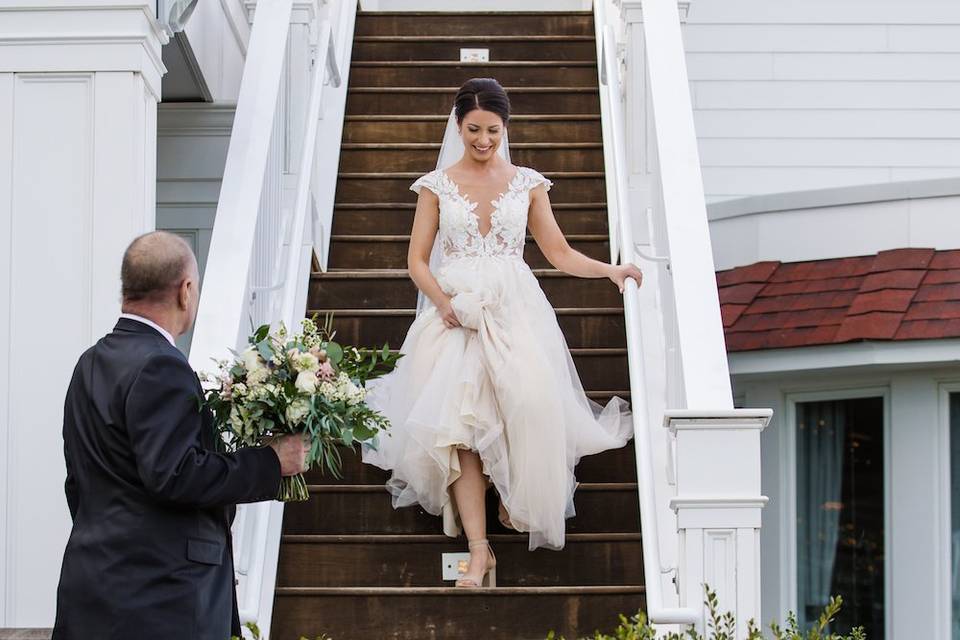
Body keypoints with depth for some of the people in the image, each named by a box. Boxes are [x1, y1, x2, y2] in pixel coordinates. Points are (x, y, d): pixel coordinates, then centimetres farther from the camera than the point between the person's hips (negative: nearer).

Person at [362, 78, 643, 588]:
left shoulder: (527, 183, 11)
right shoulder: (437, 185, 9)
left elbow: (559, 252, 12)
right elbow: (418, 260, 9)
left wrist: (609, 270, -4)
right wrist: (443, 302, -9)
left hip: (515, 310, 0)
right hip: (455, 312, 0)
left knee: (530, 402, -25)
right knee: (457, 420, -16)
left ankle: (517, 501, 1)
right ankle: (479, 549, -18)